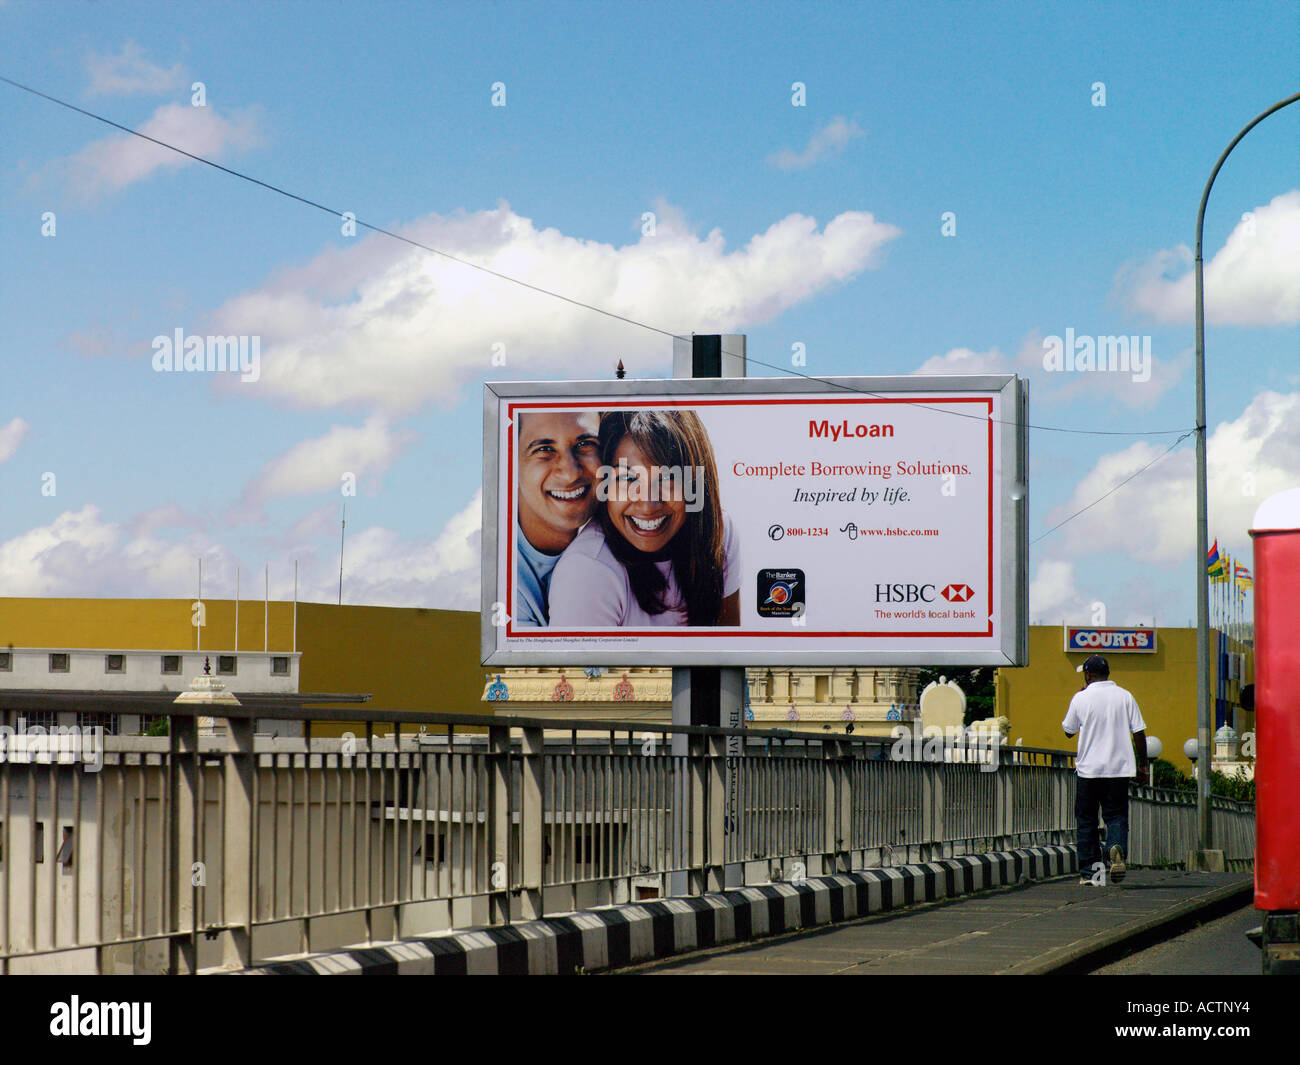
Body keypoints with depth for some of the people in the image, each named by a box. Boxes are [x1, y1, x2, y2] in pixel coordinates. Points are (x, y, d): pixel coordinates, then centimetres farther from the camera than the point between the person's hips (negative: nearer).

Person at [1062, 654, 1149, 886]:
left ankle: (1088, 871, 7)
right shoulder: (1124, 697, 2)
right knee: (1116, 815, 7)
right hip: (1119, 768, 1)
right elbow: (1139, 733, 1)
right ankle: (1117, 848, -23)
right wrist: (1142, 765, 9)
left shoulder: (1081, 698, -4)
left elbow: (1068, 730, 8)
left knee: (1086, 820, 9)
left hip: (1088, 769, -1)